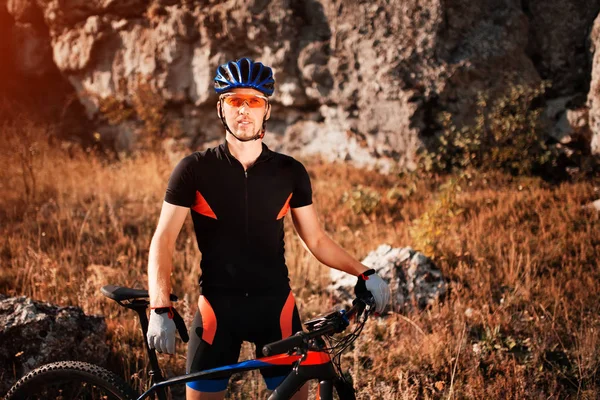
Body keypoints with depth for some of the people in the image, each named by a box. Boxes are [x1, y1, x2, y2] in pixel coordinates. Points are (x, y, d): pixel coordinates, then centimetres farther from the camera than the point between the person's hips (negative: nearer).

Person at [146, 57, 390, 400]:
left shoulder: (290, 172, 1)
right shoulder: (195, 170, -5)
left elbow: (316, 239, 9)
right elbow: (164, 241, -8)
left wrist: (364, 273, -4)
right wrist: (161, 309, -20)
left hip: (276, 306, 1)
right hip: (219, 308, -1)